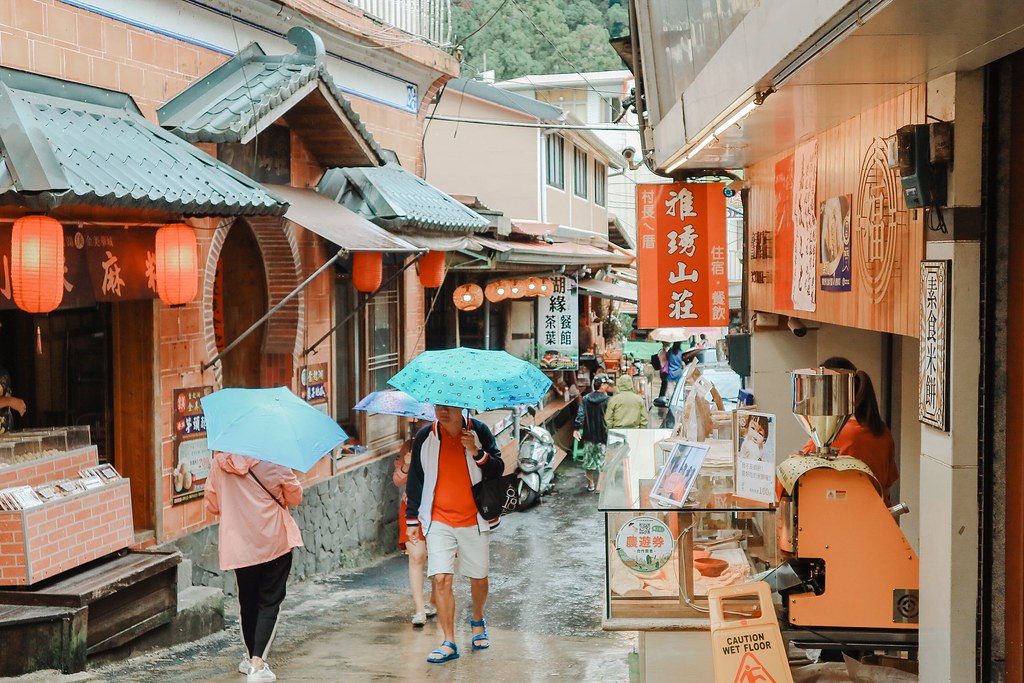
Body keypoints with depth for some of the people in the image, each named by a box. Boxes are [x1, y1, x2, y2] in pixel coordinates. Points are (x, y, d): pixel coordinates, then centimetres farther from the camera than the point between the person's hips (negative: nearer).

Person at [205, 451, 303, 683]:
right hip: (274, 543, -3)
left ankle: (251, 658, 31)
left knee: (247, 602, 18)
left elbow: (212, 504, 8)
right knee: (269, 602, 3)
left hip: (239, 546, 3)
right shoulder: (273, 463, -9)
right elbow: (295, 497, 3)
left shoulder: (218, 464, -3)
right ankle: (258, 663, -9)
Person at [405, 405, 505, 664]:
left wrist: (477, 453, -21)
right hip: (438, 520, 0)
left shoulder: (479, 432, -3)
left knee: (478, 578, 9)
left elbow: (498, 470, -3)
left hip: (473, 519, 0)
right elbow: (415, 478, 7)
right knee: (441, 579, -10)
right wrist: (412, 518, 7)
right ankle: (449, 643, -4)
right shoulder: (425, 437, -1)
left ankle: (478, 621, 39)